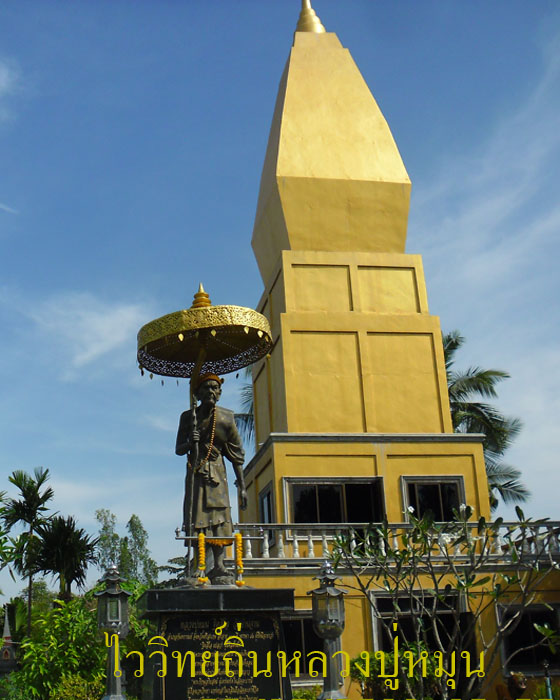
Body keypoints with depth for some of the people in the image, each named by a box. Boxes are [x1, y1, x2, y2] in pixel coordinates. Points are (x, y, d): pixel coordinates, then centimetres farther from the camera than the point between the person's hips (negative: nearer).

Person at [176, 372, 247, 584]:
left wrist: (242, 486, 2)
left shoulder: (226, 417, 1)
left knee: (219, 519, -6)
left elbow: (236, 455, 5)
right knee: (196, 518, -7)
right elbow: (179, 450, 3)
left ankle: (218, 568, -6)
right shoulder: (188, 417, 1)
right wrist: (189, 442, -21)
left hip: (217, 473, 1)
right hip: (196, 473, 0)